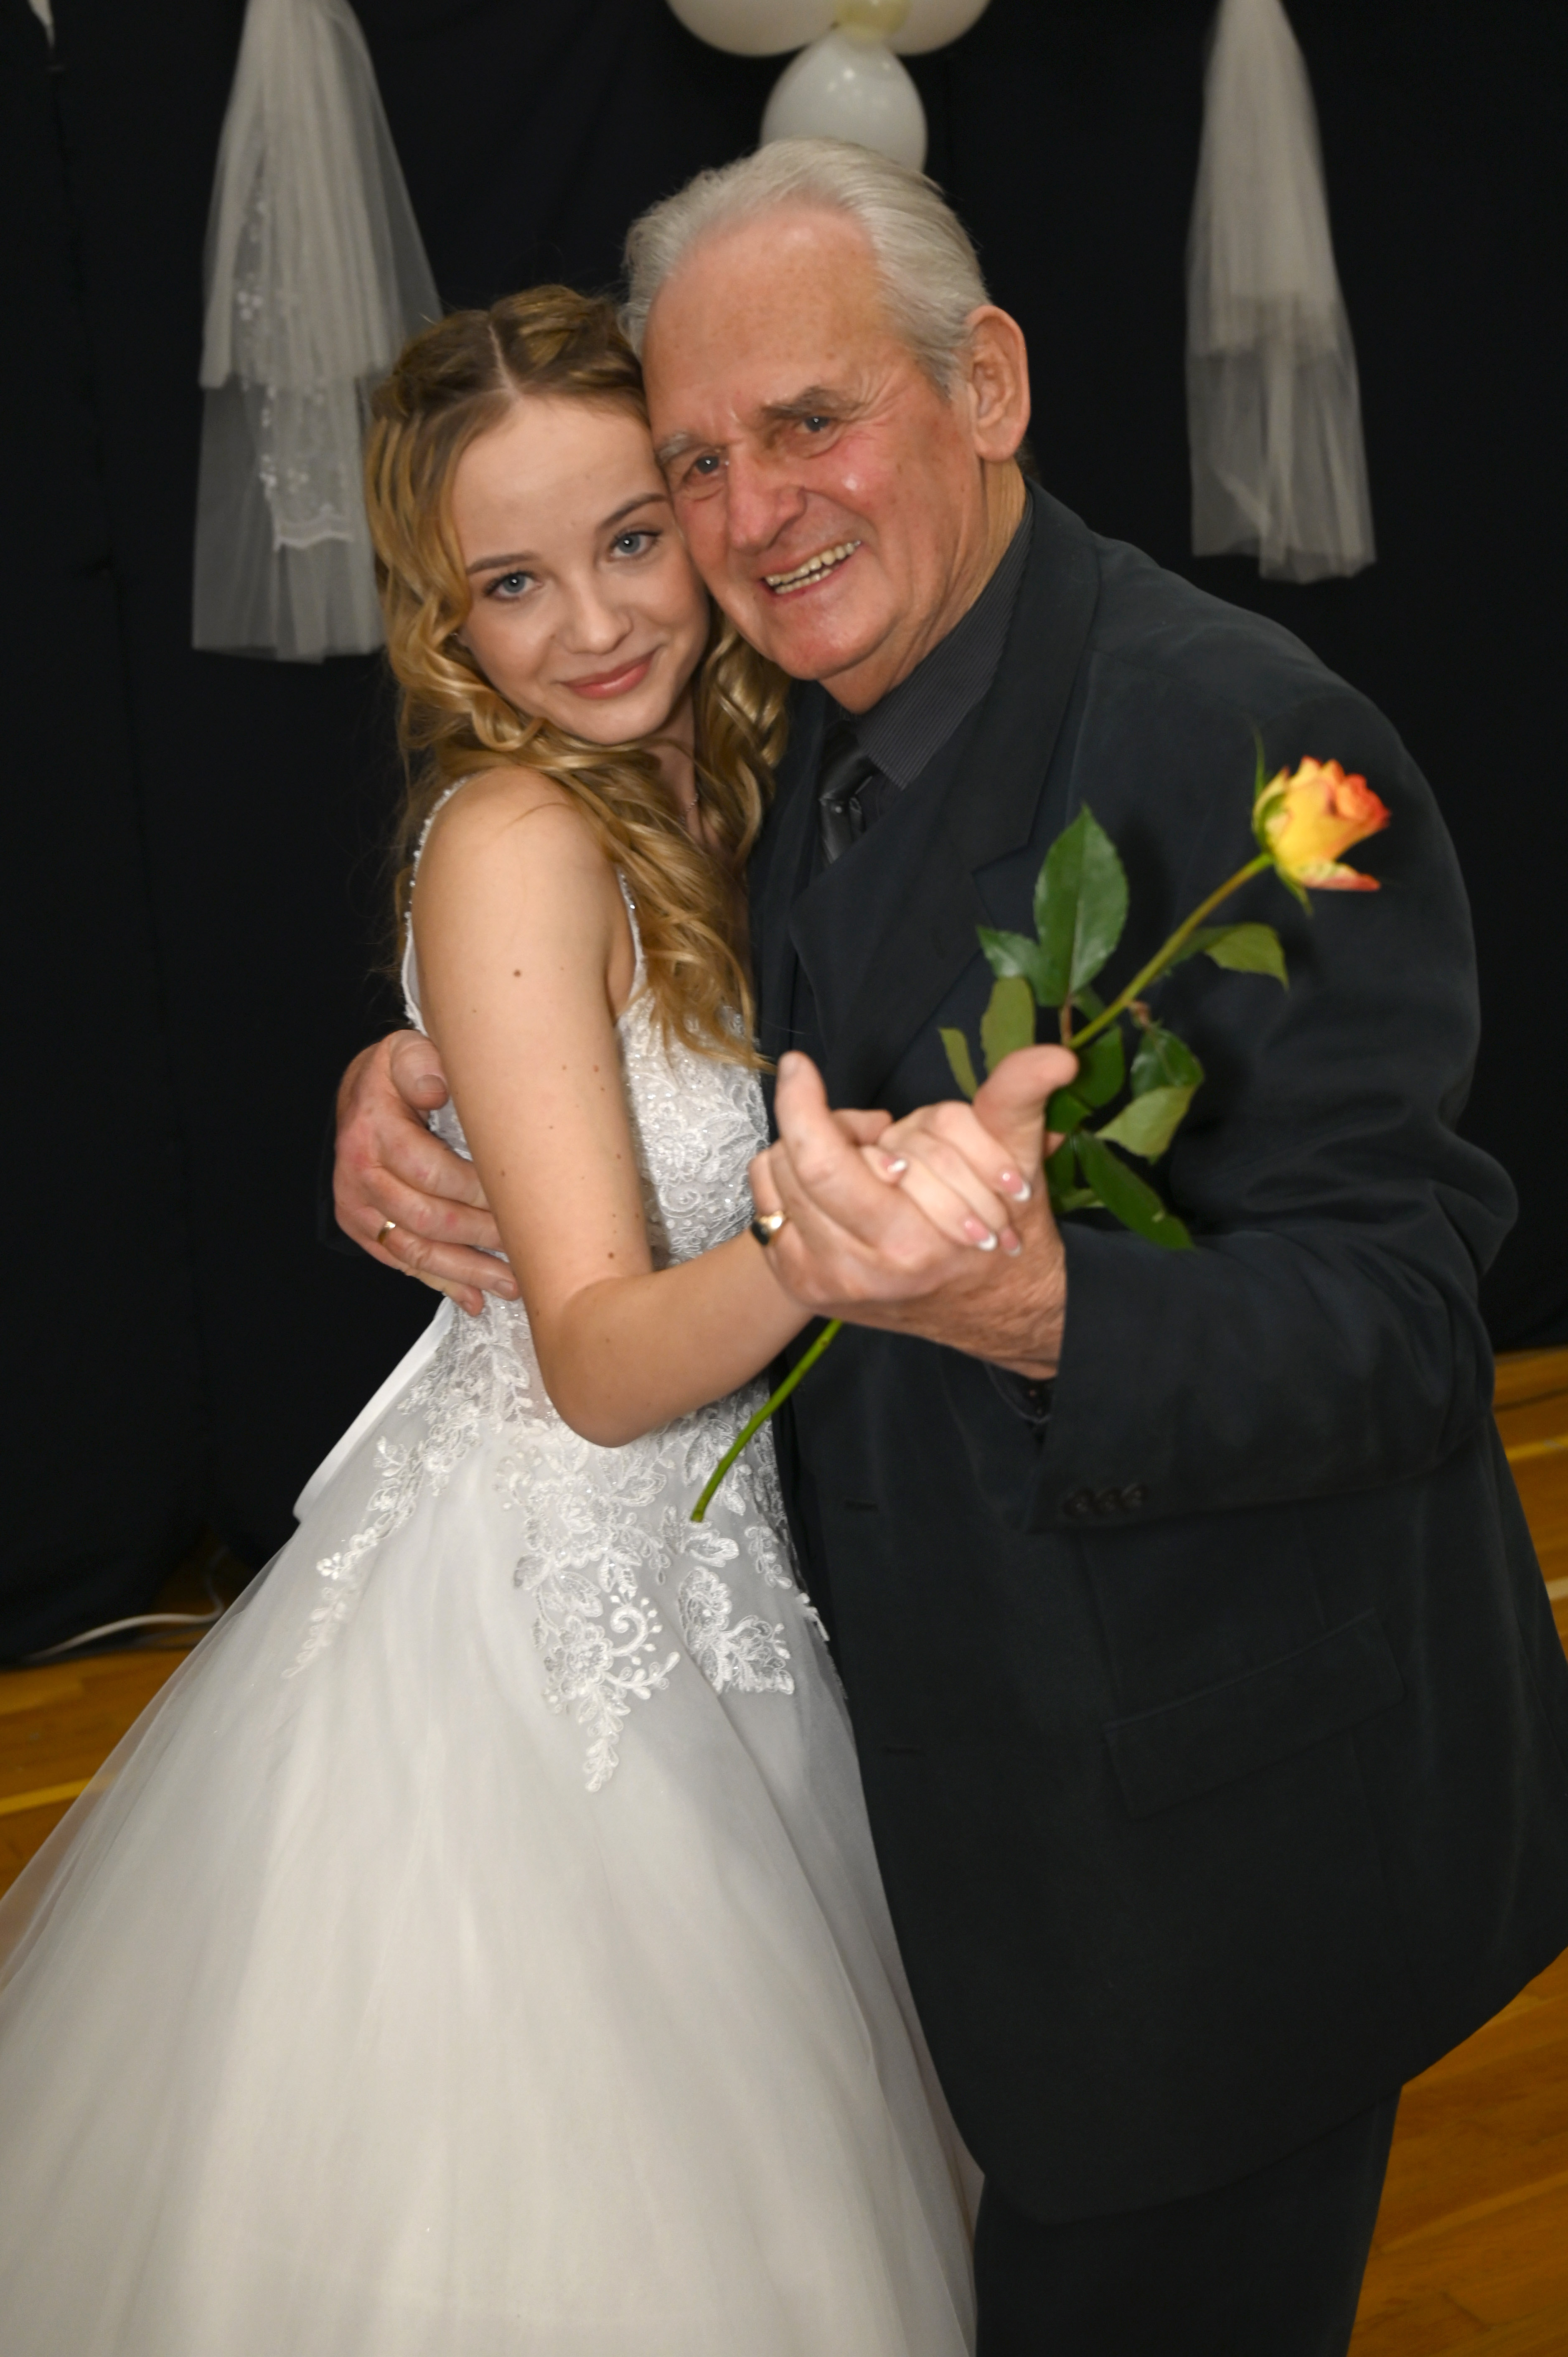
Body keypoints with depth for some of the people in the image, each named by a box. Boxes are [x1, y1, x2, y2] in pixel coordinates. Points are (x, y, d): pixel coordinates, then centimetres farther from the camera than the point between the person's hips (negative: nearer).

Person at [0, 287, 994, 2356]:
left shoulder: (704, 790, 2)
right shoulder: (514, 840, -21)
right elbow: (600, 1359, -29)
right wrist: (820, 1251, -47)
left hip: (697, 1578, 7)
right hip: (535, 1618, -7)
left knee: (715, 2167, 25)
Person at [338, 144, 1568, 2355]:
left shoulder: (1238, 738, -25)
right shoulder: (832, 741, 3)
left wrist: (1034, 1305, -45)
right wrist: (409, 1085, -4)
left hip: (1215, 1828, -8)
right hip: (980, 1762, 8)